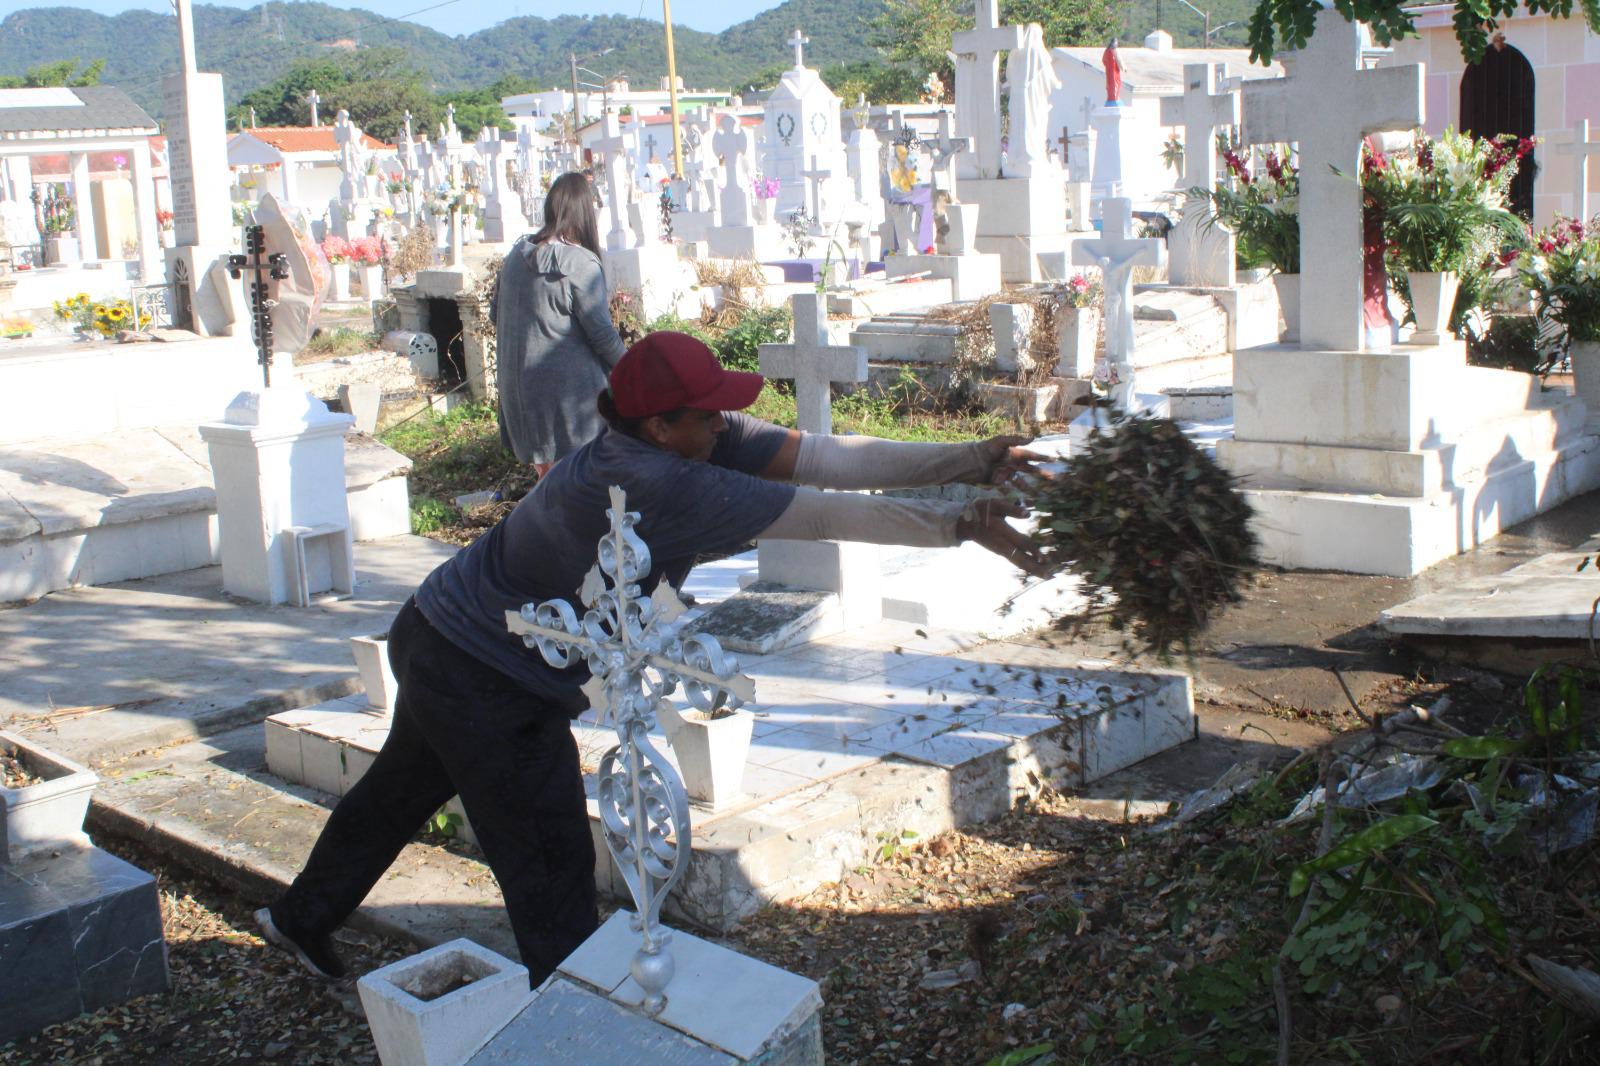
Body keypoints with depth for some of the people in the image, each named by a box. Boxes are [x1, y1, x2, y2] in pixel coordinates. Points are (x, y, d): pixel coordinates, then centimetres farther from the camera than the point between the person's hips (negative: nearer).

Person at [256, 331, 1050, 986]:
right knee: (552, 863, 2)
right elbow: (822, 514, -33)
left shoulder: (682, 446, -9)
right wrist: (958, 527, -27)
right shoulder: (658, 486, -34)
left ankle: (303, 918, 51)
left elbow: (820, 457, -15)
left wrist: (969, 459, -20)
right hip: (488, 687, -10)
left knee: (402, 790, 29)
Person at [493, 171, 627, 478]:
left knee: (546, 475, 19)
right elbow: (601, 332, -15)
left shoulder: (517, 254, 3)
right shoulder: (582, 264, -17)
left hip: (518, 387, 6)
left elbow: (495, 313, 13)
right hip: (568, 386, -6)